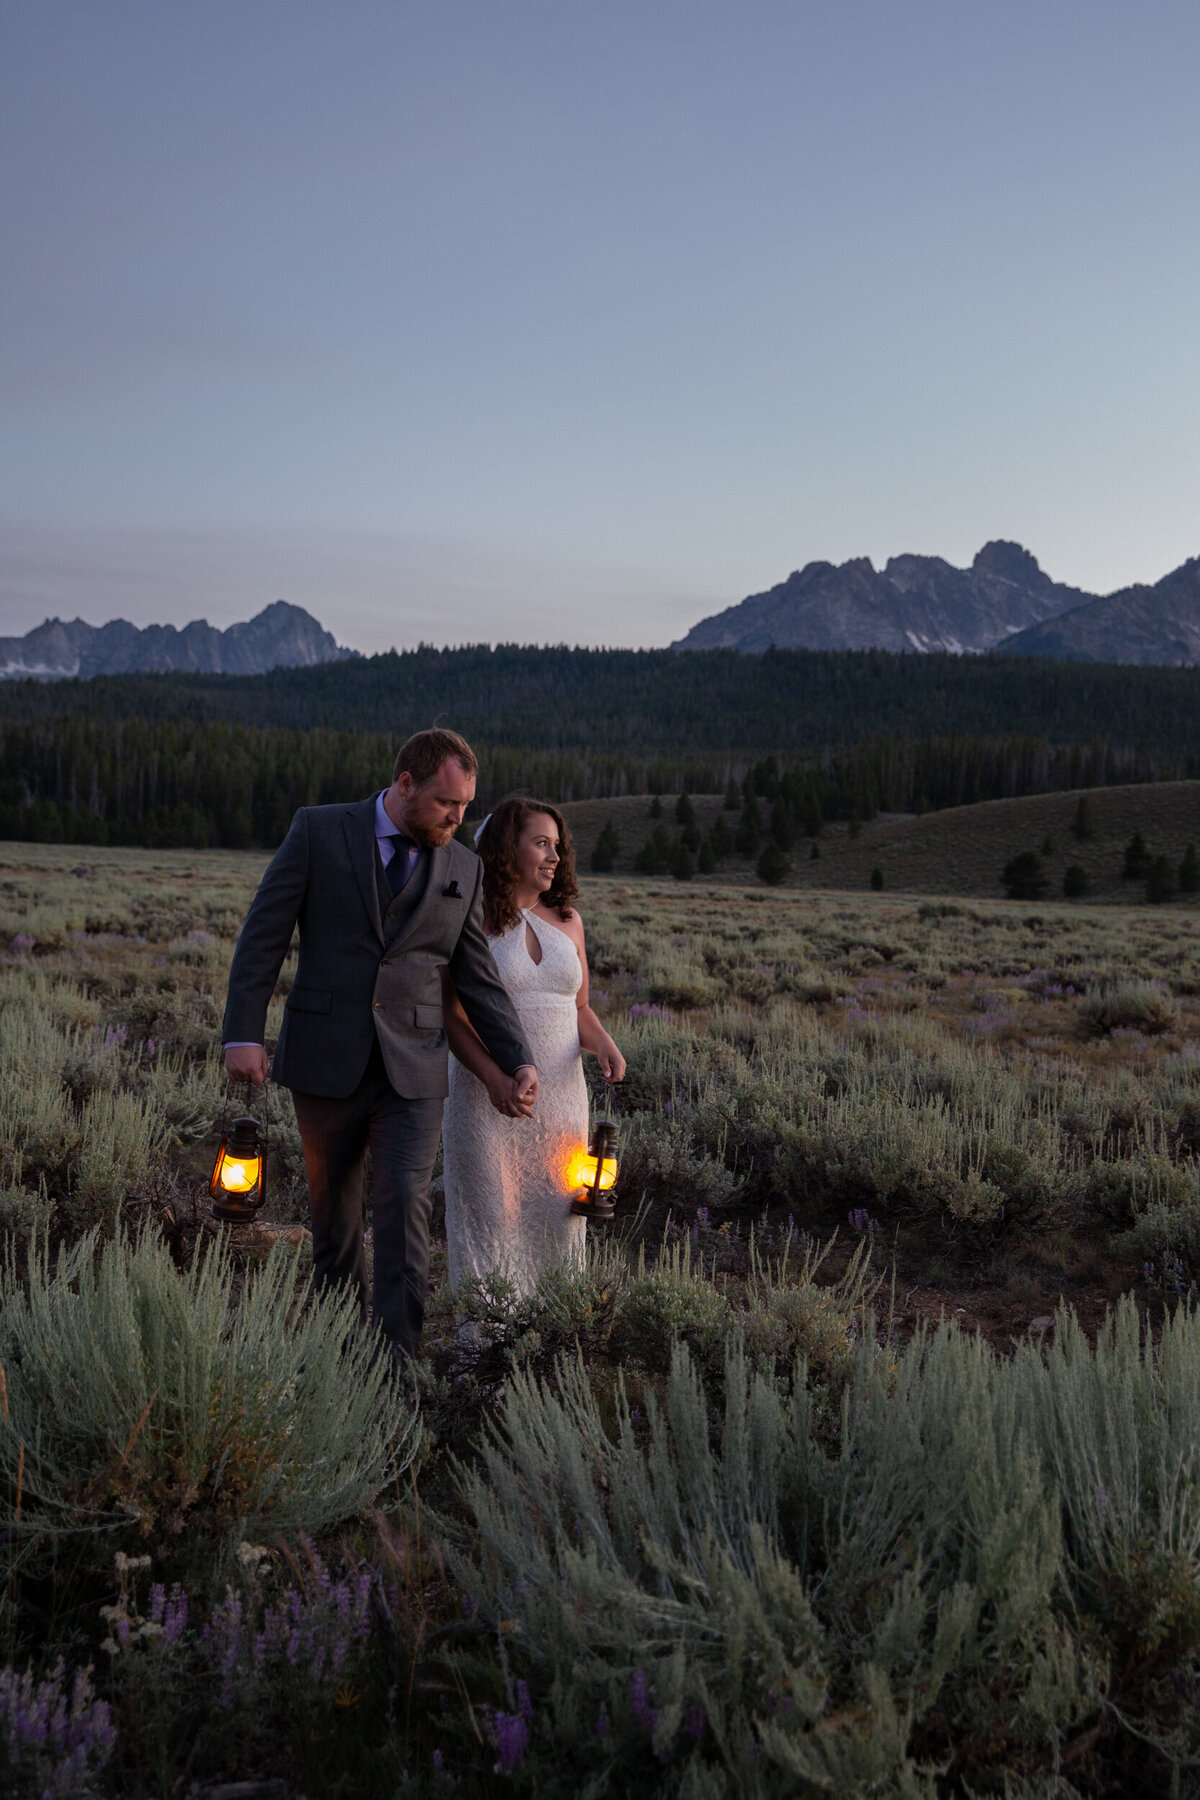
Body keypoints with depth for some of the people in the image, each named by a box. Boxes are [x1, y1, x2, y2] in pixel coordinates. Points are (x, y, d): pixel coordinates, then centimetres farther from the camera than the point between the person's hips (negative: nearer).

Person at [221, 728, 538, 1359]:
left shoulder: (463, 868, 6)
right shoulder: (318, 832, -3)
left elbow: (477, 978, 10)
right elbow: (263, 935, -4)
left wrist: (519, 1062, 1)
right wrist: (243, 1035, -11)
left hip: (412, 1070, 1)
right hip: (325, 1063, -1)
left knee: (403, 1204, -13)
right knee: (332, 1208, 11)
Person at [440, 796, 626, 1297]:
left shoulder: (567, 920, 11)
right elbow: (450, 1014, -7)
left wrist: (605, 1046, -5)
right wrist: (494, 1077, -22)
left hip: (560, 1095, 4)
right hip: (487, 1096, -4)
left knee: (556, 1218, 6)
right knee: (490, 1217, 0)